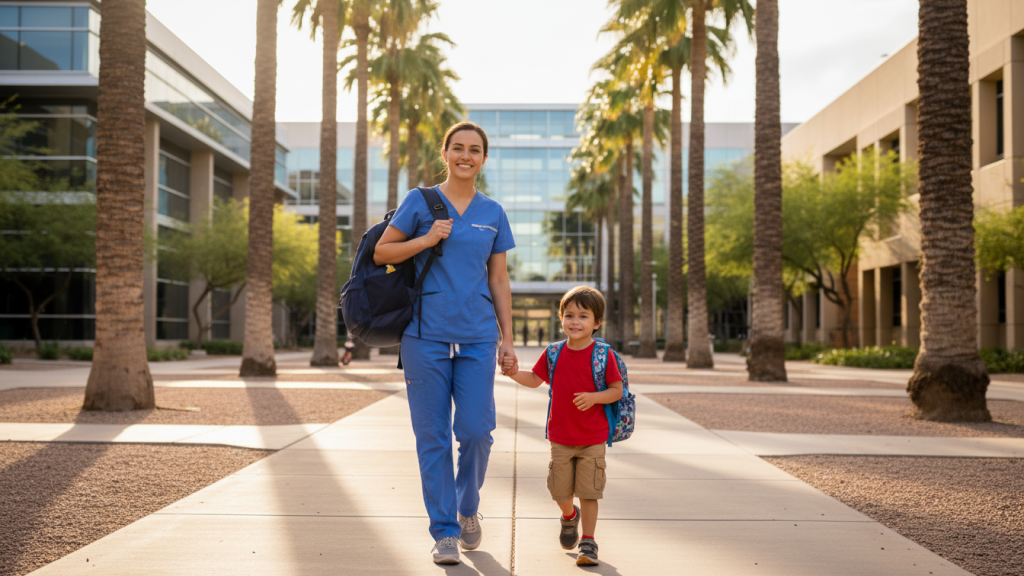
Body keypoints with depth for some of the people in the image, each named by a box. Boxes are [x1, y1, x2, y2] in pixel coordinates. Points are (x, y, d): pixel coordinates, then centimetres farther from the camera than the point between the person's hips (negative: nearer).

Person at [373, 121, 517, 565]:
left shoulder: (493, 213, 11)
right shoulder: (419, 202, 4)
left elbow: (498, 281, 13)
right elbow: (380, 253, 3)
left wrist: (507, 340, 8)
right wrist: (426, 240, -11)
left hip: (477, 337, 2)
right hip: (426, 335, -2)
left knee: (476, 431, -4)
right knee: (432, 438, 1)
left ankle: (468, 508, 24)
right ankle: (444, 531, 13)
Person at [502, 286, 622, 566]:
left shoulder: (603, 355, -9)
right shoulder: (554, 353, 1)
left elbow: (617, 390, -5)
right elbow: (535, 379, 12)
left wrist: (593, 397, -22)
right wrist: (515, 373, -7)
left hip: (593, 439, -3)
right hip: (560, 437, 3)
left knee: (588, 491, -2)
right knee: (560, 491, 9)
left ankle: (588, 542, 10)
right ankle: (569, 516, 41)